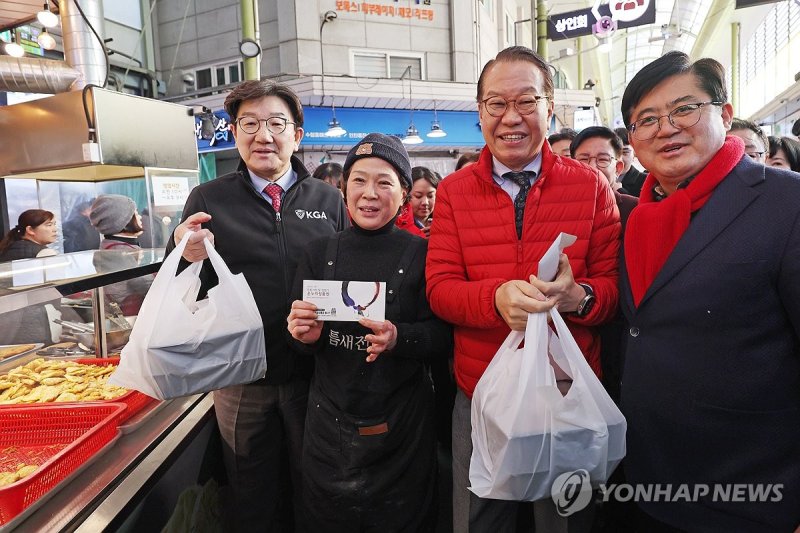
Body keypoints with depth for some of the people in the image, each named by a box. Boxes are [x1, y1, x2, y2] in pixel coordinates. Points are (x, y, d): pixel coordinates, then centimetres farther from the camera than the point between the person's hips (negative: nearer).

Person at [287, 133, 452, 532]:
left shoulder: (422, 254, -9)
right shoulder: (320, 253, 0)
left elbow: (443, 335, -9)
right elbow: (302, 332, 5)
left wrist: (399, 338, -26)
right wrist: (306, 335, -17)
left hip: (401, 422, -2)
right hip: (330, 420, 3)